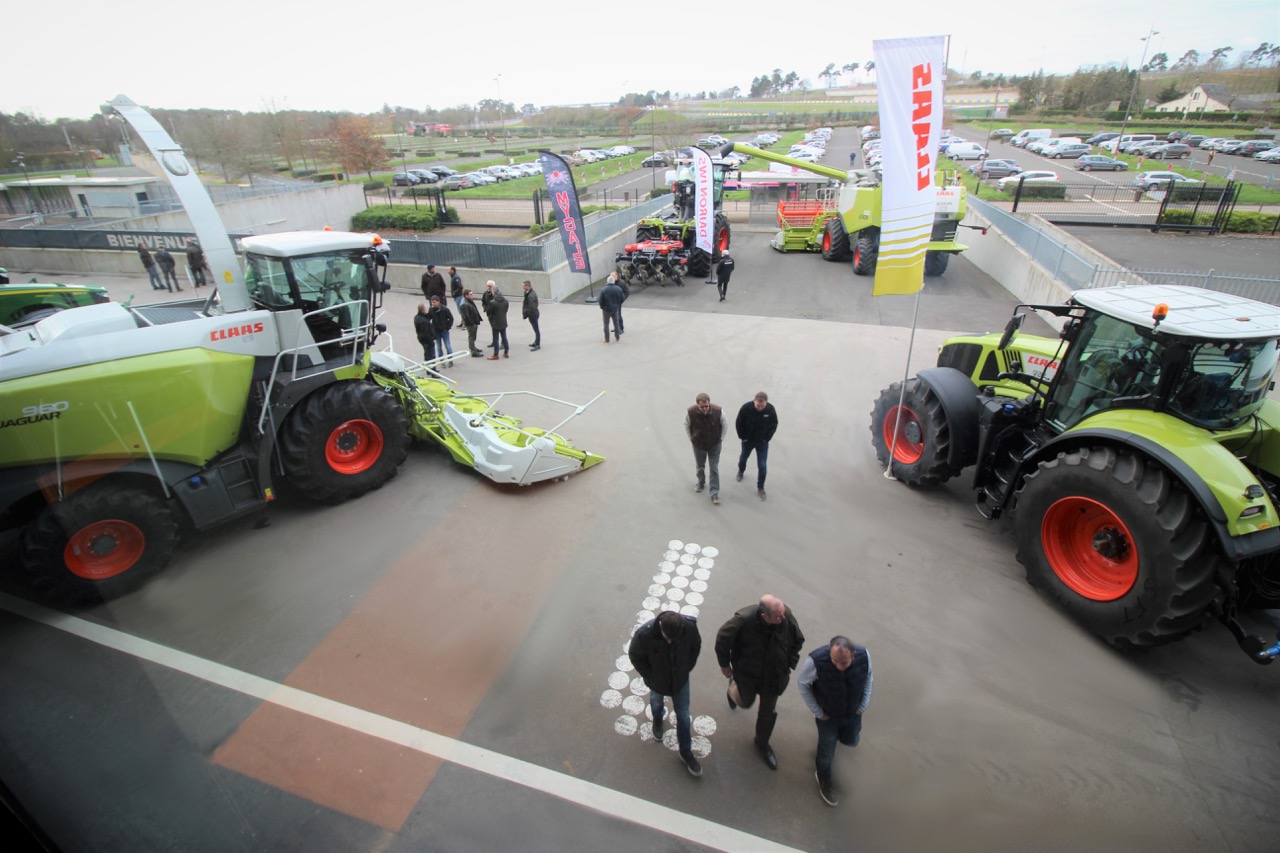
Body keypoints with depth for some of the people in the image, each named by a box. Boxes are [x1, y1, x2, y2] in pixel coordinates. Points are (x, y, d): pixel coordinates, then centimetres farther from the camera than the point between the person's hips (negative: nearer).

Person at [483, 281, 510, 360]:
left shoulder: (492, 302, -21)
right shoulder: (505, 300, -2)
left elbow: (488, 313, -11)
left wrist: (490, 315, 9)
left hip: (496, 323, -6)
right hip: (503, 322, 6)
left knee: (496, 339, 3)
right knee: (504, 337, 16)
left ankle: (495, 355, 11)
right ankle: (506, 353, 24)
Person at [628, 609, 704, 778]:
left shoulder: (690, 626, -34)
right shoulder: (645, 634, -40)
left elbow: (696, 646, -10)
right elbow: (635, 656, -19)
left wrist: (687, 669, -7)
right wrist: (650, 677, -13)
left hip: (680, 679, 1)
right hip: (657, 681, 0)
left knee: (683, 715, 15)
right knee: (656, 704, 30)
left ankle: (686, 752, 40)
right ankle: (658, 720, 65)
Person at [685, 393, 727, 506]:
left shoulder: (718, 411, -28)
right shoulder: (690, 412, -27)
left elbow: (725, 424, -8)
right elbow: (686, 425, -5)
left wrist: (721, 438, -3)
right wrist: (691, 438, -1)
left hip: (714, 444, -1)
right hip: (698, 445, 1)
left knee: (714, 469, 5)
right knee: (699, 466, 21)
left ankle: (715, 493, 15)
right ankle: (701, 483, 48)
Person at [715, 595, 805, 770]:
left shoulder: (787, 616, -31)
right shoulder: (743, 620, -39)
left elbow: (798, 641, -8)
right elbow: (722, 639, -20)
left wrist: (789, 665, -5)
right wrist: (724, 665, -7)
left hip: (774, 676, 2)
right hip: (746, 674, -2)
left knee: (768, 712, 21)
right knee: (746, 702, 24)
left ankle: (762, 744, 48)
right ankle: (734, 686, 59)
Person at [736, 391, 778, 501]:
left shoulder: (771, 409, -23)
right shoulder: (746, 408, -28)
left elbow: (773, 426, -6)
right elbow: (738, 424, -12)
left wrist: (766, 438, -6)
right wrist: (743, 437, -8)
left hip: (762, 442, 0)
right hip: (748, 440, 0)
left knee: (762, 466, -1)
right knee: (743, 458, 26)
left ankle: (760, 488, 18)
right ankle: (741, 471, 59)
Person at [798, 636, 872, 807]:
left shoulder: (864, 656, -32)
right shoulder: (816, 661, -41)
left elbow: (868, 677, -6)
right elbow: (802, 684, -20)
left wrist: (864, 704, -3)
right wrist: (817, 712, -14)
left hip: (853, 712, 3)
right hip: (827, 714, -3)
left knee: (851, 741, 26)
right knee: (827, 750, 15)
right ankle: (823, 778, 47)